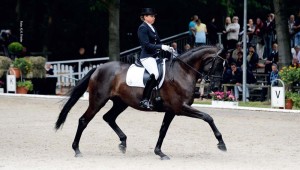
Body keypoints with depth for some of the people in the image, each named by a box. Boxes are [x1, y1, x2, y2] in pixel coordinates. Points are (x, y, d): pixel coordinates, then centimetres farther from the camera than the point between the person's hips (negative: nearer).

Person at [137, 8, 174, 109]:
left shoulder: (152, 28, 18)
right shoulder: (142, 28, -9)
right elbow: (146, 45, -18)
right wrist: (161, 47, -22)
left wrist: (168, 48, 3)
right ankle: (145, 100, -26)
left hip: (155, 56, 10)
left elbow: (158, 42, 19)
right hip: (146, 56, -10)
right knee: (154, 74, -30)